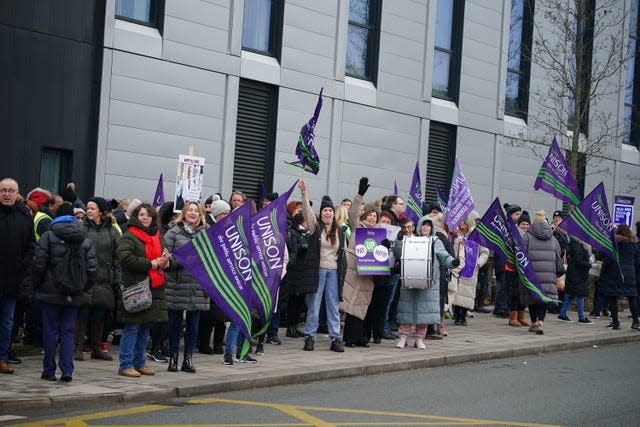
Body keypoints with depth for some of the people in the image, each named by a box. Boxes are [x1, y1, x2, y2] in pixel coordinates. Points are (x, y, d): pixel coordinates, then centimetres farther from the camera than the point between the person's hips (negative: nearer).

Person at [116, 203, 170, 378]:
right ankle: (126, 365, -1)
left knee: (145, 328, 13)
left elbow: (167, 254, 27)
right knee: (132, 327, -6)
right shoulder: (129, 237, -6)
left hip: (154, 289, 7)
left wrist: (165, 261, 3)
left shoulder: (158, 236, 18)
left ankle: (139, 363, 22)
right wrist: (150, 264, -18)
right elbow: (125, 258, -19)